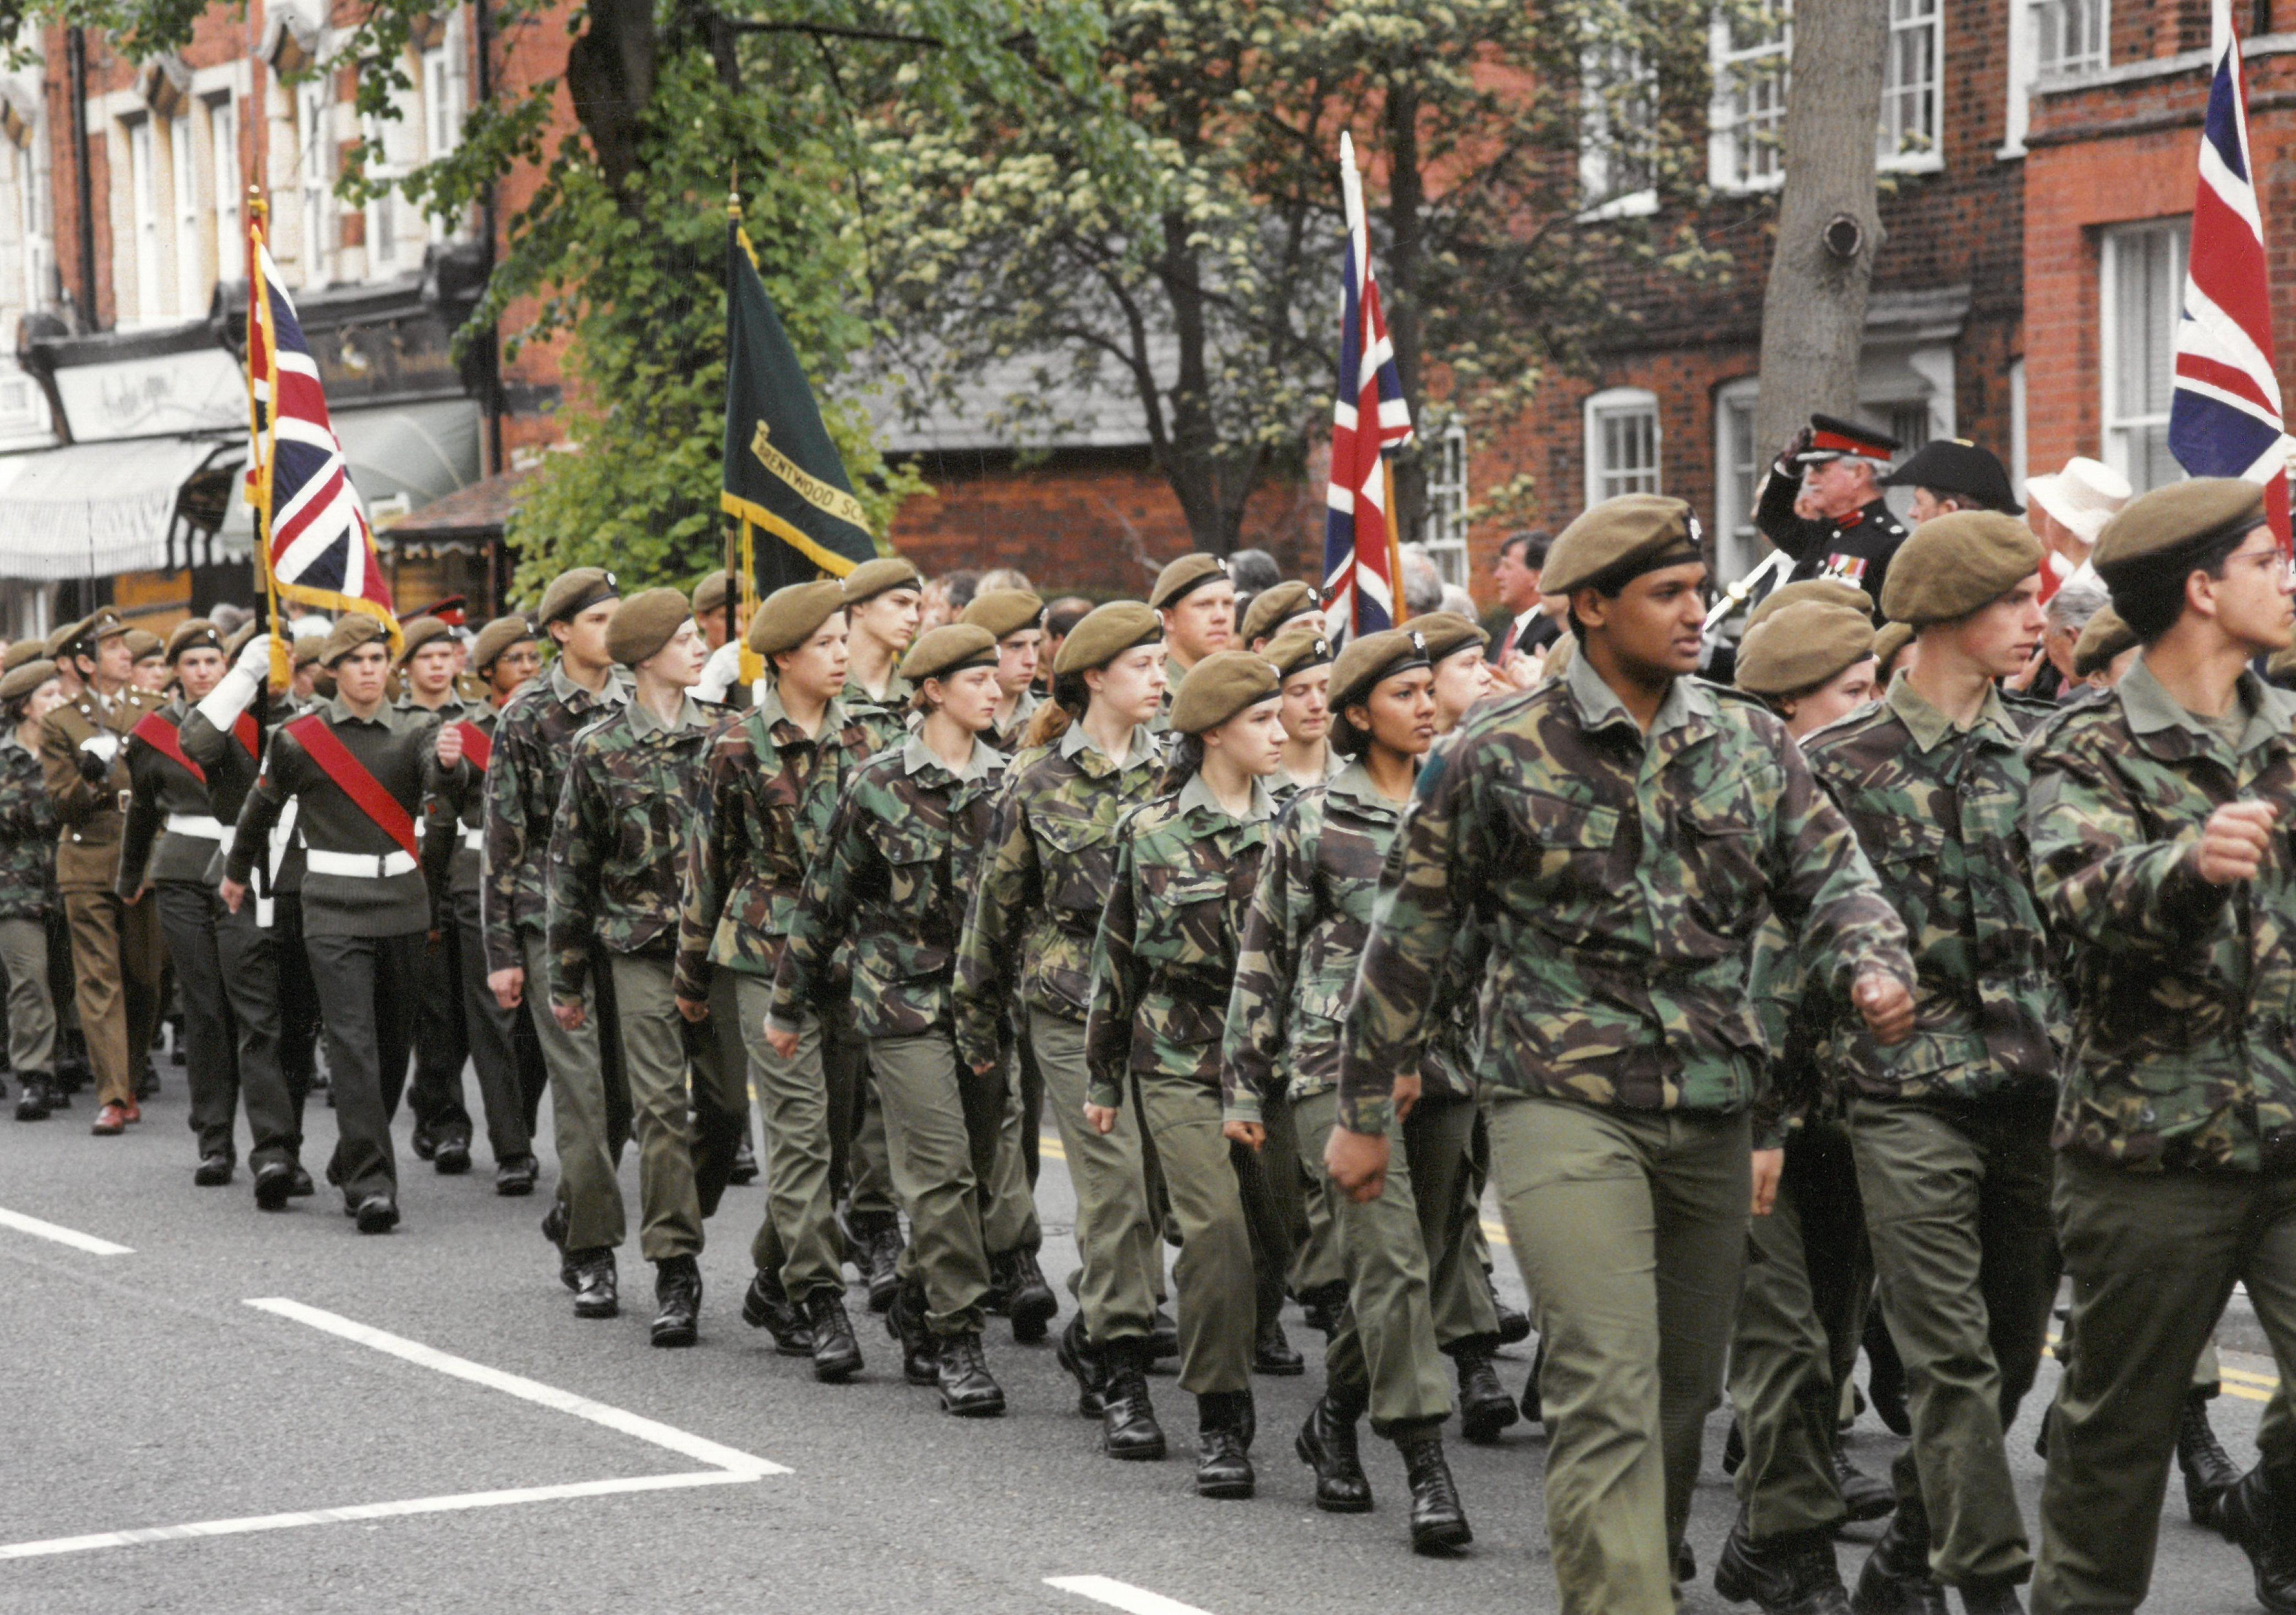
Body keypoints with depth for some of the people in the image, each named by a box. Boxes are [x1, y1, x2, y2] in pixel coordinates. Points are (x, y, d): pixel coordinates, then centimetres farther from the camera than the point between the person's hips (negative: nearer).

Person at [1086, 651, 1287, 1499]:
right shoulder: (1151, 831, 3)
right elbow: (1117, 955, 11)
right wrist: (1102, 1075, 13)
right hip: (1180, 1058, -2)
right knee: (1216, 1226, -14)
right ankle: (1221, 1421, -4)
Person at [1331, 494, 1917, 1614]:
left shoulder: (1751, 745, 8)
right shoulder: (1503, 753, -4)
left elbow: (1829, 876, 8)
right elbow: (1412, 933, 3)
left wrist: (1874, 964, -17)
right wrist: (1364, 1110, 6)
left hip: (1711, 1113, 5)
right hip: (1565, 1105, -5)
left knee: (1684, 1392, 14)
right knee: (1609, 1392, -15)